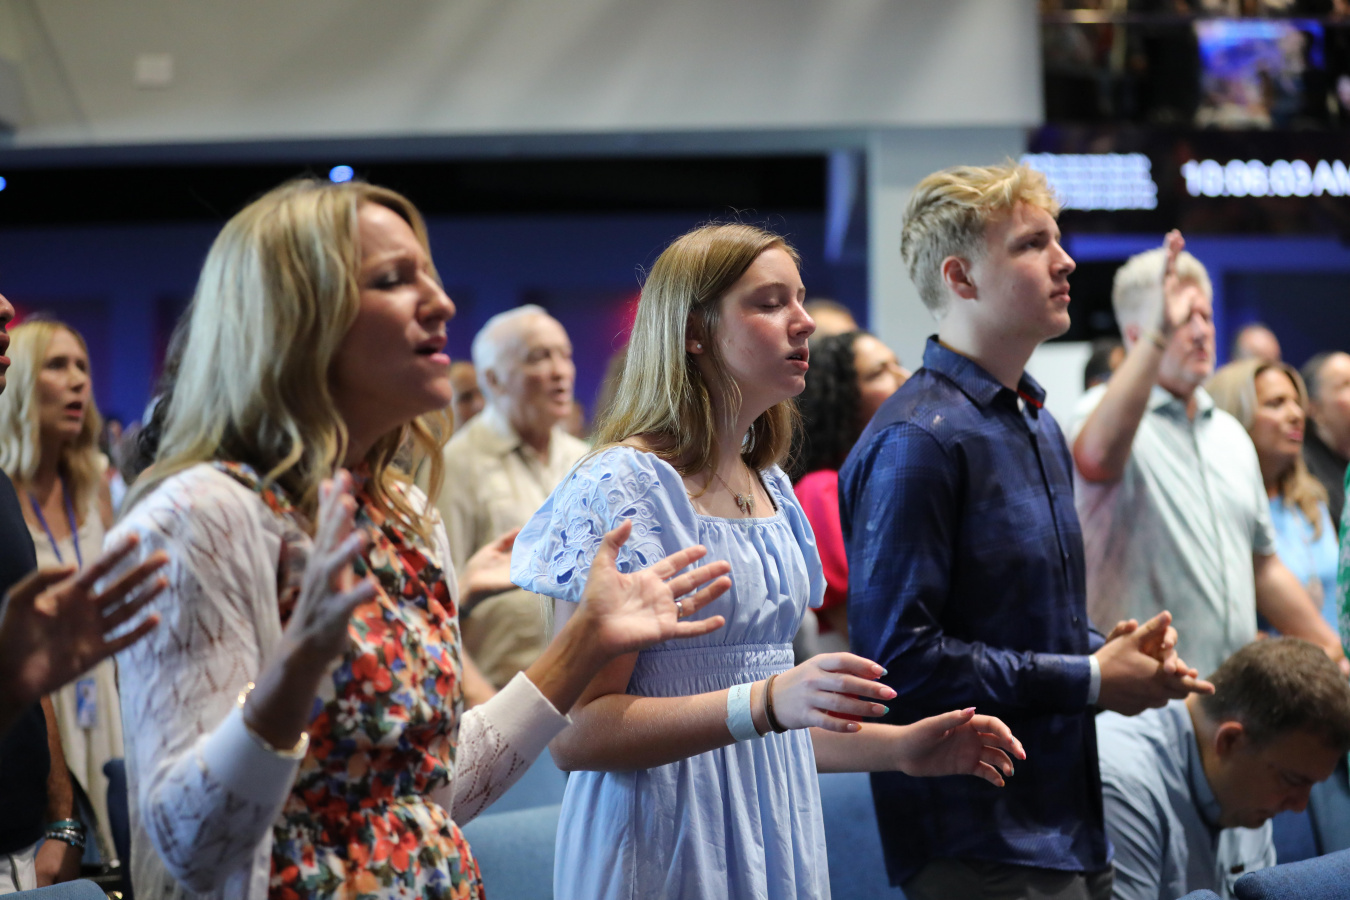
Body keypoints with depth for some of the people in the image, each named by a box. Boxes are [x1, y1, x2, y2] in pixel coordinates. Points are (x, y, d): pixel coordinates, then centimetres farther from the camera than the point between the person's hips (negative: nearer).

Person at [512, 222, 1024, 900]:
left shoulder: (771, 490, 12)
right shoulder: (622, 487, -13)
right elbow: (574, 732, -20)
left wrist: (900, 747, 12)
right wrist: (769, 702, -28)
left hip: (775, 841, 8)